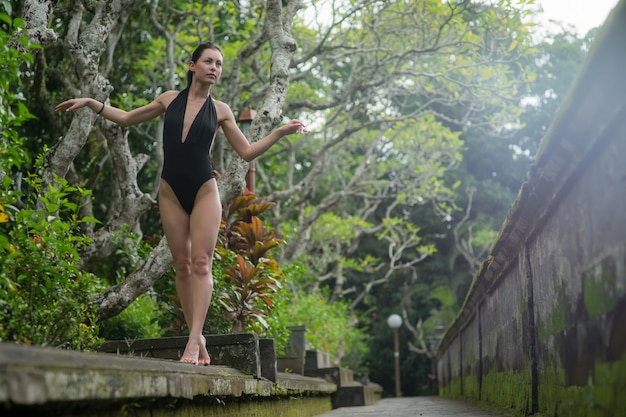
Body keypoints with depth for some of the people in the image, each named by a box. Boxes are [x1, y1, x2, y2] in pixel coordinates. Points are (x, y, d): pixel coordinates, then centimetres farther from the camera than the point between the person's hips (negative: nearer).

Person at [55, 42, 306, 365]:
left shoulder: (220, 110, 5)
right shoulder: (170, 99, 8)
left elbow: (247, 152, 8)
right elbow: (127, 118, 20)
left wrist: (281, 132, -4)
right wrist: (91, 103, 12)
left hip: (204, 191, -2)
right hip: (171, 192, 2)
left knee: (201, 263, -13)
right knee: (182, 266, 0)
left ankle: (193, 340, -20)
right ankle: (198, 337, 5)